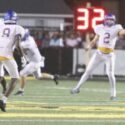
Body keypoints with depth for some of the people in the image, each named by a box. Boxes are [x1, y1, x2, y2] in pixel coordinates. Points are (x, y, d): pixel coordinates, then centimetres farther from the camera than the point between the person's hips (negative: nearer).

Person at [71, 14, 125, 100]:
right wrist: (90, 46, -5)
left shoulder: (116, 29, -2)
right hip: (99, 53, 2)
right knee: (88, 70, 4)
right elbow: (95, 40, 12)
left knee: (110, 73, -11)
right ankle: (78, 87, 14)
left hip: (109, 55, -2)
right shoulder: (100, 29, 5)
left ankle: (113, 93, 4)